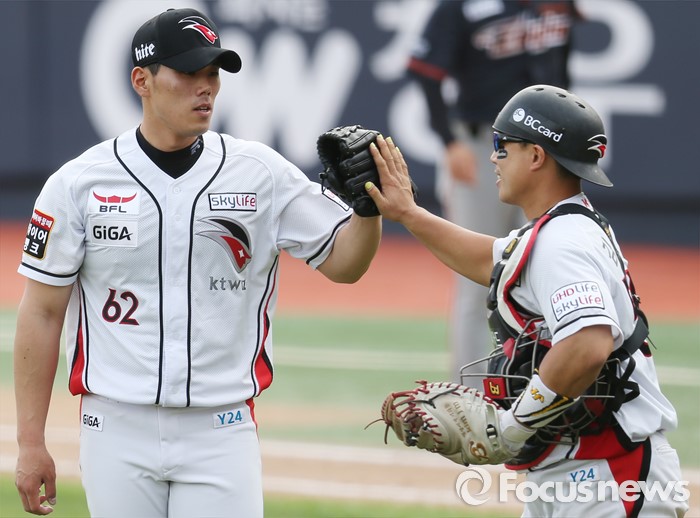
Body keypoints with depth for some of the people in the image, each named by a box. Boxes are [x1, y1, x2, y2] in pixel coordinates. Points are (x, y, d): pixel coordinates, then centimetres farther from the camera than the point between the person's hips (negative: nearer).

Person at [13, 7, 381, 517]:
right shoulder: (78, 184, -1)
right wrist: (31, 444, -1)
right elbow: (43, 313, 2)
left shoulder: (262, 173, 2)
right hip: (118, 432, 0)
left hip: (222, 433, 0)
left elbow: (344, 261, 3)